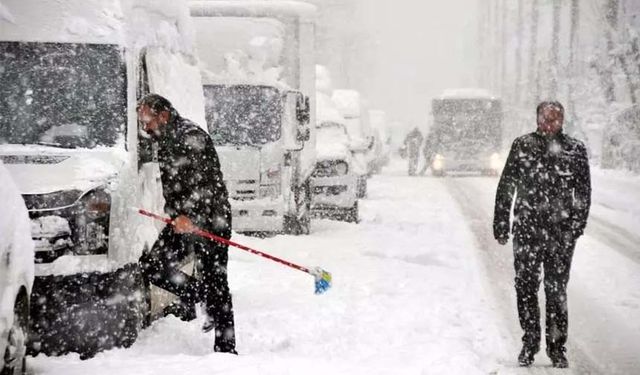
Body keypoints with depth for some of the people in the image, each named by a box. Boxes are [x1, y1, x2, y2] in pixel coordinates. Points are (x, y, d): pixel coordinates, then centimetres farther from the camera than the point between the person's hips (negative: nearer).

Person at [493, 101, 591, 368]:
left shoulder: (576, 150, 4)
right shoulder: (522, 146, 4)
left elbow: (584, 192, 5)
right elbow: (505, 188, 7)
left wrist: (577, 225, -5)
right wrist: (501, 224, 4)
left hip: (561, 233, 0)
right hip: (526, 230, 0)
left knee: (557, 290, 3)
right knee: (526, 288, 4)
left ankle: (556, 346, 14)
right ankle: (529, 343, 18)